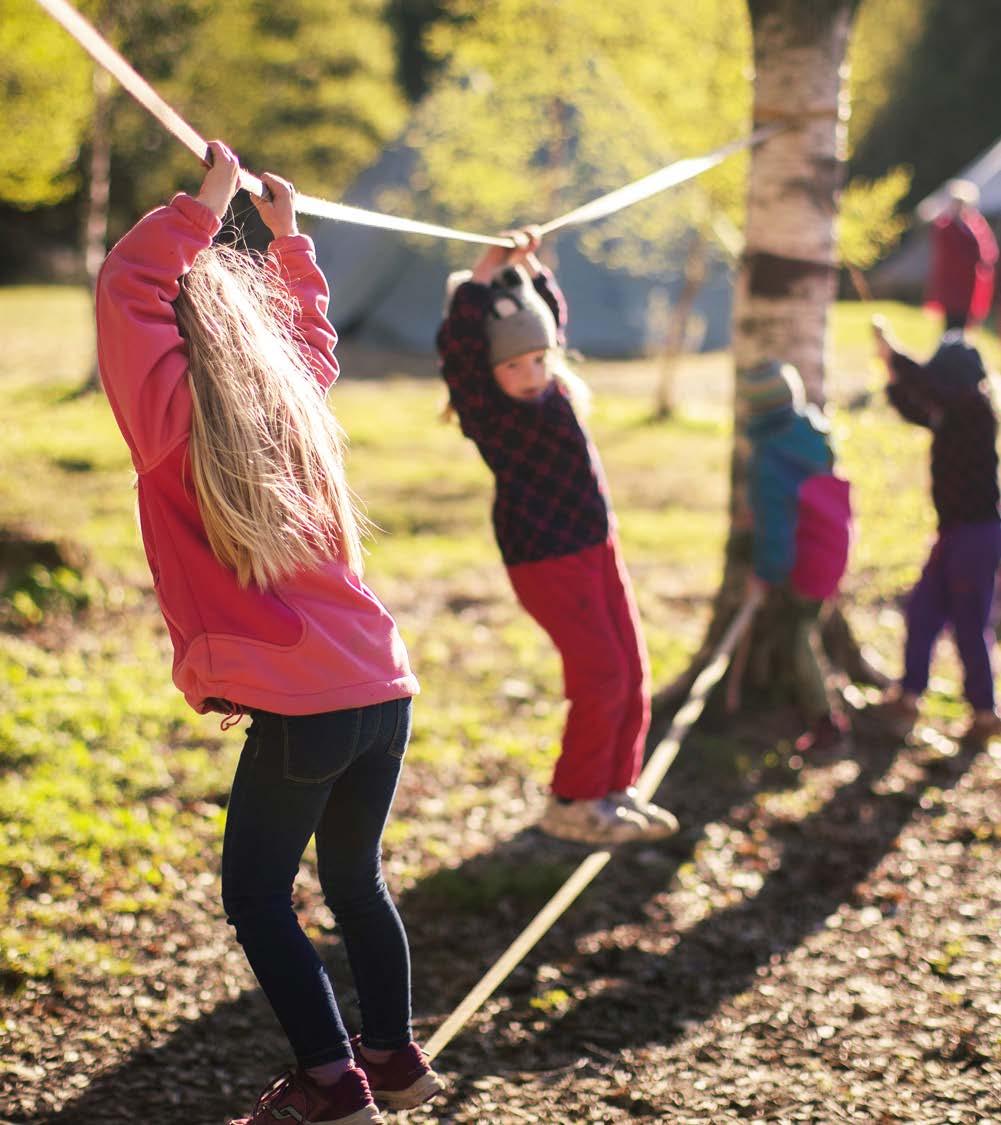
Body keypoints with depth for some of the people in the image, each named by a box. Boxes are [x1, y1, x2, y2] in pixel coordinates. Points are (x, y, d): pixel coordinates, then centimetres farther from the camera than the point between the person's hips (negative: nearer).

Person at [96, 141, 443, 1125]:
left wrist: (202, 210, -5)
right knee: (356, 880, 21)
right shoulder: (293, 394, 11)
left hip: (299, 709, -7)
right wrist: (288, 238, 37)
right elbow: (312, 332, 33)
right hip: (383, 687, 7)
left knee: (257, 898, 6)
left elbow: (125, 289, -10)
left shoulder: (174, 424, -8)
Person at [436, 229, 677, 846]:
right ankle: (572, 802, 8)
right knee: (601, 678, -8)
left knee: (632, 675, 10)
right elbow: (458, 338, -30)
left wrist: (528, 266, 8)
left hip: (598, 546, 8)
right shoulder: (485, 405, -13)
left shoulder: (550, 385, 7)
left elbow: (553, 310, 23)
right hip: (544, 558, -8)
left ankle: (616, 789, 24)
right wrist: (490, 267, -25)